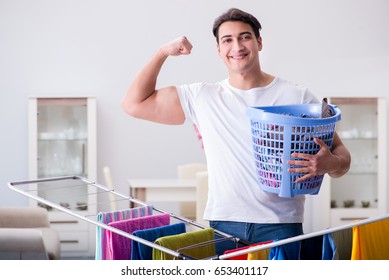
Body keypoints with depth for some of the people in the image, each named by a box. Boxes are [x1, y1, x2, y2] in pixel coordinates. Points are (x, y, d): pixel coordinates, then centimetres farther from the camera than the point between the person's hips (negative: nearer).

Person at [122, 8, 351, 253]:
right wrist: (163, 52, 5)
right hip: (222, 225, 2)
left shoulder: (298, 97, 3)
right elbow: (134, 104, 10)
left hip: (280, 226, -1)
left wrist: (331, 163, -20)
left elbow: (340, 154, 4)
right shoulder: (203, 97, 9)